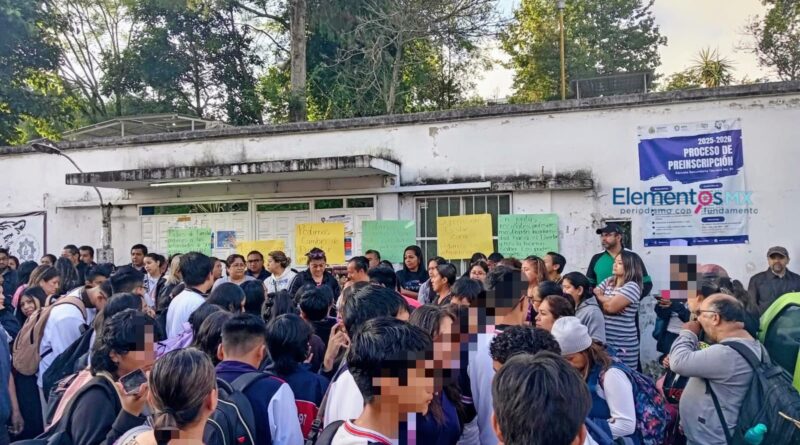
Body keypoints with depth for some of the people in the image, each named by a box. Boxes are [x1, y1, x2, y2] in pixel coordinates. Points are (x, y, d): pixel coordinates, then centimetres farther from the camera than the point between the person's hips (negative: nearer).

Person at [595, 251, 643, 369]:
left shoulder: (632, 286, -11)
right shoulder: (608, 281, 12)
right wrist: (606, 300, -11)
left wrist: (600, 296, -1)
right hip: (605, 340, 6)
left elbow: (611, 307, -18)